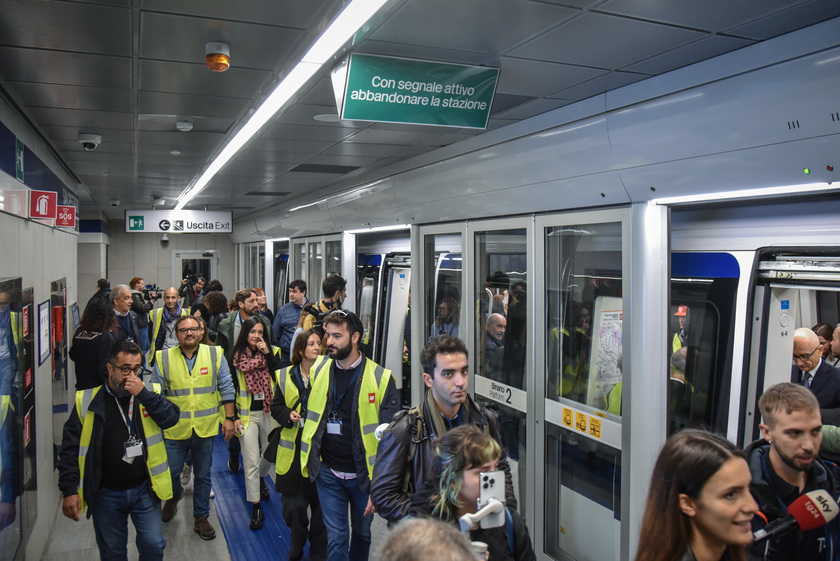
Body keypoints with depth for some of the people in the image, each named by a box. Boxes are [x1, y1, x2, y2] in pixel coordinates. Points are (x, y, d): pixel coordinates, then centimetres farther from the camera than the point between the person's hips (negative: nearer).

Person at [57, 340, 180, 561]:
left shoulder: (149, 393, -1)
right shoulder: (87, 400, -5)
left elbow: (172, 418, -16)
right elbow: (70, 448, -4)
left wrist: (143, 394, -24)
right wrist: (69, 490, -10)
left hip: (144, 489, 0)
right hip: (105, 493, 0)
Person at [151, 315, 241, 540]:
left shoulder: (214, 355, -1)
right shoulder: (163, 358, -2)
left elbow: (226, 388, 2)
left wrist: (229, 418, 0)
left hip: (205, 428, 0)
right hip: (174, 429, 0)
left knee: (203, 476, 11)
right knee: (170, 473, 11)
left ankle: (201, 517, 29)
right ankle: (174, 496, 45)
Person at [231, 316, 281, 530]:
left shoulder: (271, 352, 0)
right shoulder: (237, 356, -4)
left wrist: (268, 354, -20)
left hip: (268, 411, 2)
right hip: (247, 414, -2)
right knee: (251, 462, -2)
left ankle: (261, 478, 48)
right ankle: (256, 508, 8)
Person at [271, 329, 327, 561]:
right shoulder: (286, 375, 4)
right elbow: (276, 406, 11)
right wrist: (289, 415, -7)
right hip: (294, 448, 2)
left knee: (321, 503, 6)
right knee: (293, 505, 7)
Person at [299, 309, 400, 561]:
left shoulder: (381, 378, -14)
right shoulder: (319, 369, -1)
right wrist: (309, 460, 8)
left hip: (364, 474, -2)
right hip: (328, 473, 2)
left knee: (362, 533, 18)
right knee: (336, 538, 5)